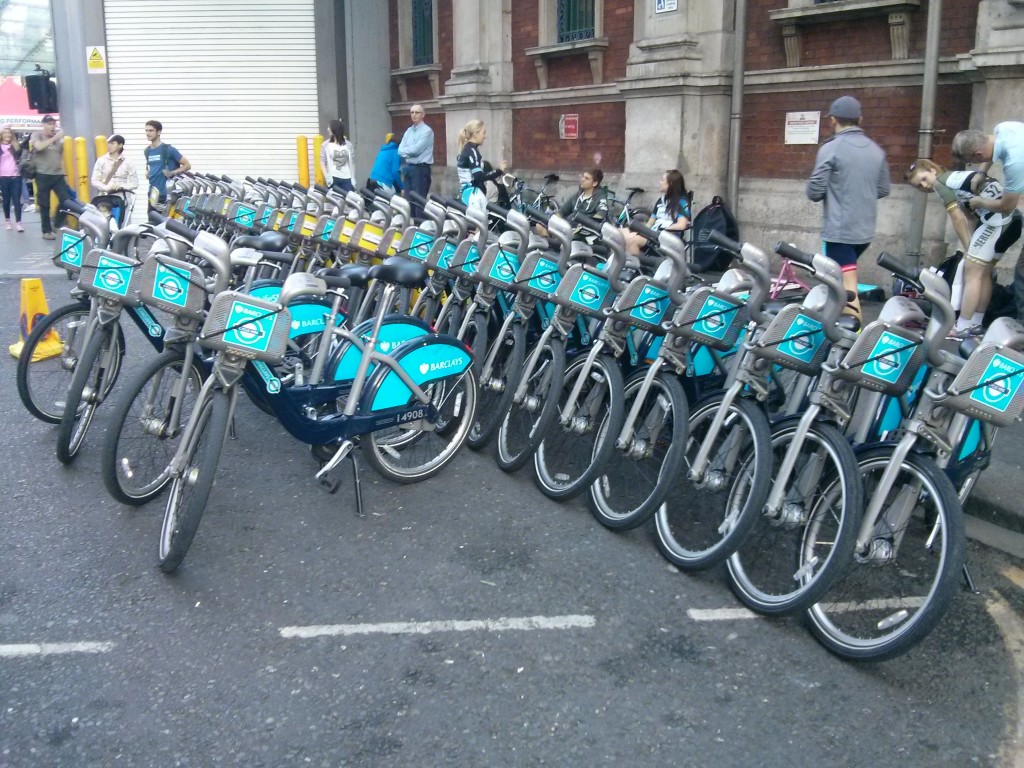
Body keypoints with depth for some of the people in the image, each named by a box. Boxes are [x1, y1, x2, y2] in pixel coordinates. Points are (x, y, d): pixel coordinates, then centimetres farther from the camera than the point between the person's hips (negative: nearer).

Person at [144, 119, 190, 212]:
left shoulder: (168, 149, -7)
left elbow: (187, 165, -6)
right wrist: (147, 172, 11)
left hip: (167, 194, -6)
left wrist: (173, 173, -15)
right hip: (153, 194, 6)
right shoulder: (147, 151, 12)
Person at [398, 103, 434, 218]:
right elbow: (400, 151, 7)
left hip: (420, 168, -7)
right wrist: (409, 152, -12)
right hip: (408, 168, 8)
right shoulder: (408, 131, 15)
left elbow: (415, 149, -17)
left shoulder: (426, 131, -8)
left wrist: (405, 150, -1)